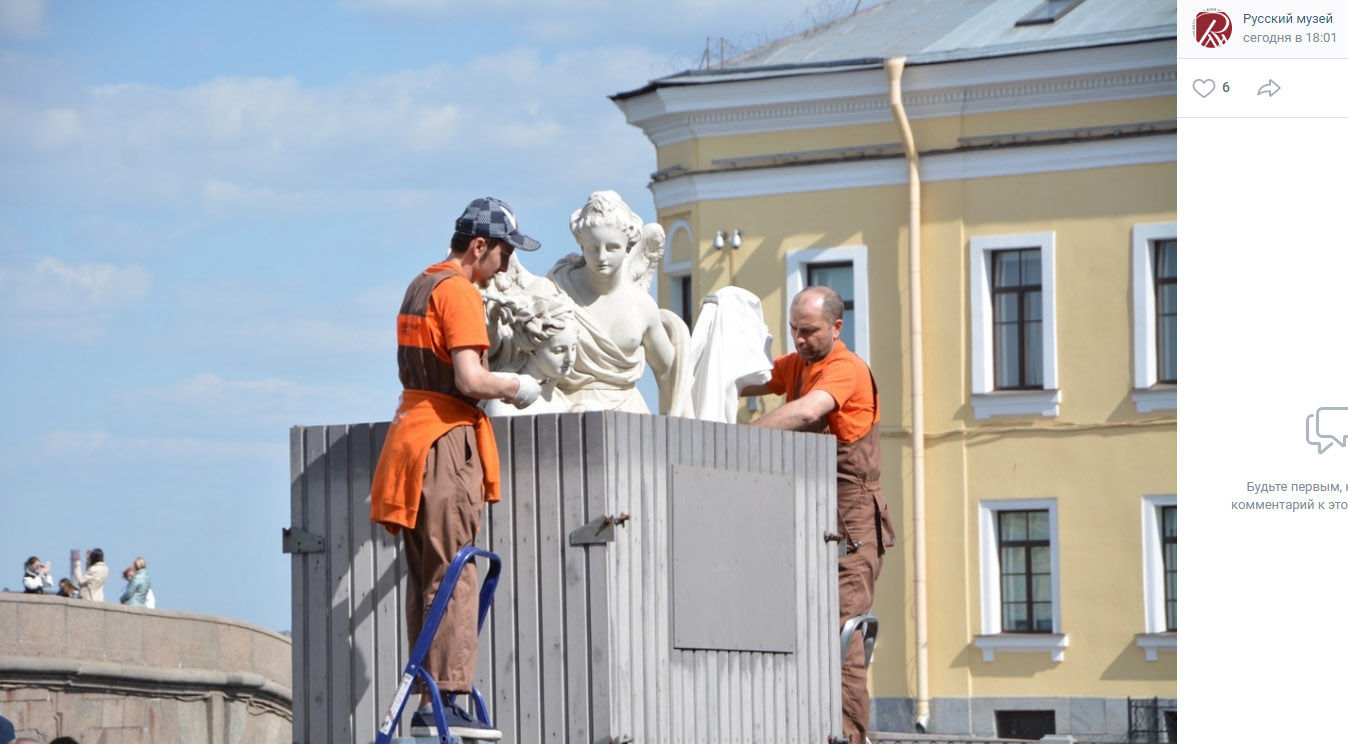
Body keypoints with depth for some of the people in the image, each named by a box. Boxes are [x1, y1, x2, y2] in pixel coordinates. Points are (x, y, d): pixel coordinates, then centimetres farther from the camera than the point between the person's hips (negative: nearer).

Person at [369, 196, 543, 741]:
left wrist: (498, 388, 21)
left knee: (426, 577, 8)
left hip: (412, 428, 9)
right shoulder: (460, 292, -11)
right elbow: (469, 379, -21)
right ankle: (445, 700, -13)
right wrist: (516, 386, -3)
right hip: (447, 438, -9)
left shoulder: (419, 287, 18)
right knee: (453, 577, -9)